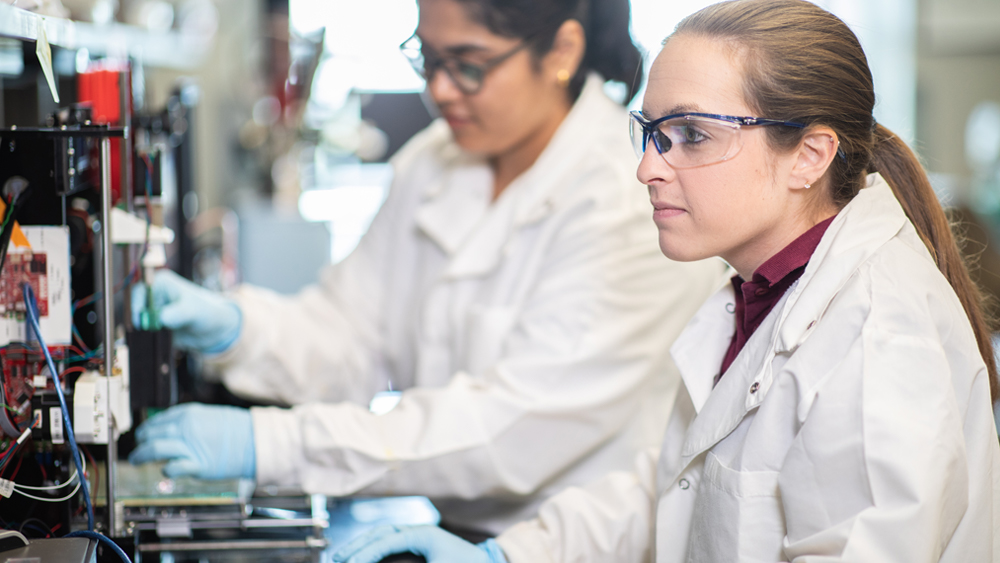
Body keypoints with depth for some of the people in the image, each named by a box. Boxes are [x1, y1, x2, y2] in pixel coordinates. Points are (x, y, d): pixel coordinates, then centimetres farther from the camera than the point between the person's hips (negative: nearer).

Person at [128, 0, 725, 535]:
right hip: (438, 529, 6)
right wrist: (238, 329, -15)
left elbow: (512, 430, -23)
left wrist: (271, 444, -26)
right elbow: (357, 338, 6)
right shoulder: (434, 164, 7)